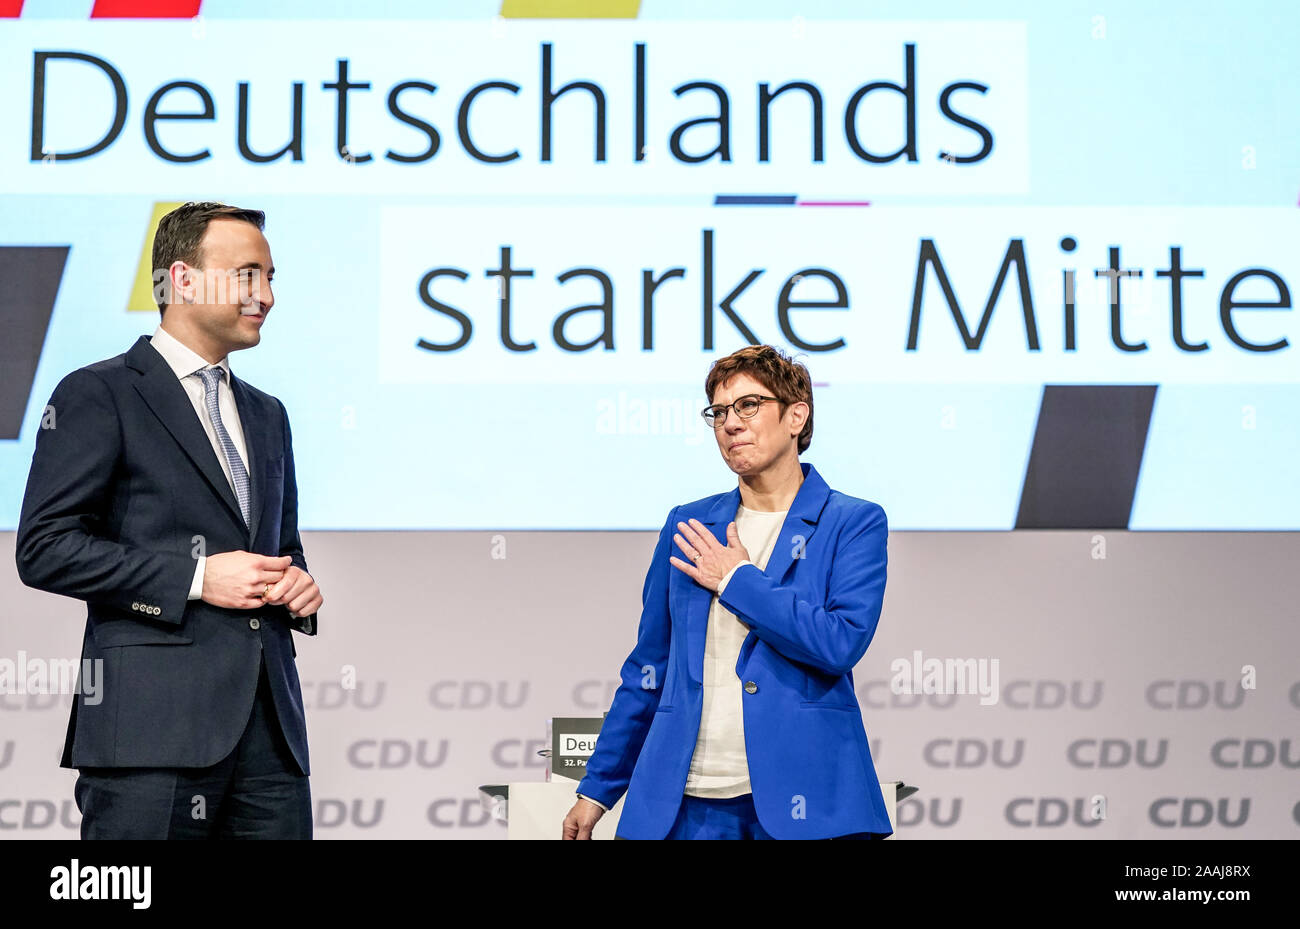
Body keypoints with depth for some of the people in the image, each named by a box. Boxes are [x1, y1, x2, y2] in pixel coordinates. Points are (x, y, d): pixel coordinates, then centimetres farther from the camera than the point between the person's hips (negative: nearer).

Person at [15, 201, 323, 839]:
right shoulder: (97, 395, 1)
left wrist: (298, 584, 9)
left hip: (270, 718, 7)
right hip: (154, 723, -6)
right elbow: (44, 549, -8)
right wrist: (195, 577, -12)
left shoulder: (267, 415, 24)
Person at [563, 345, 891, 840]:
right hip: (687, 799, 3)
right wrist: (597, 788, 14)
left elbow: (842, 643, -14)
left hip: (800, 799, -3)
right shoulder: (687, 525, 14)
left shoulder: (854, 522, 2)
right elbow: (647, 669, 16)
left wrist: (737, 580, -5)